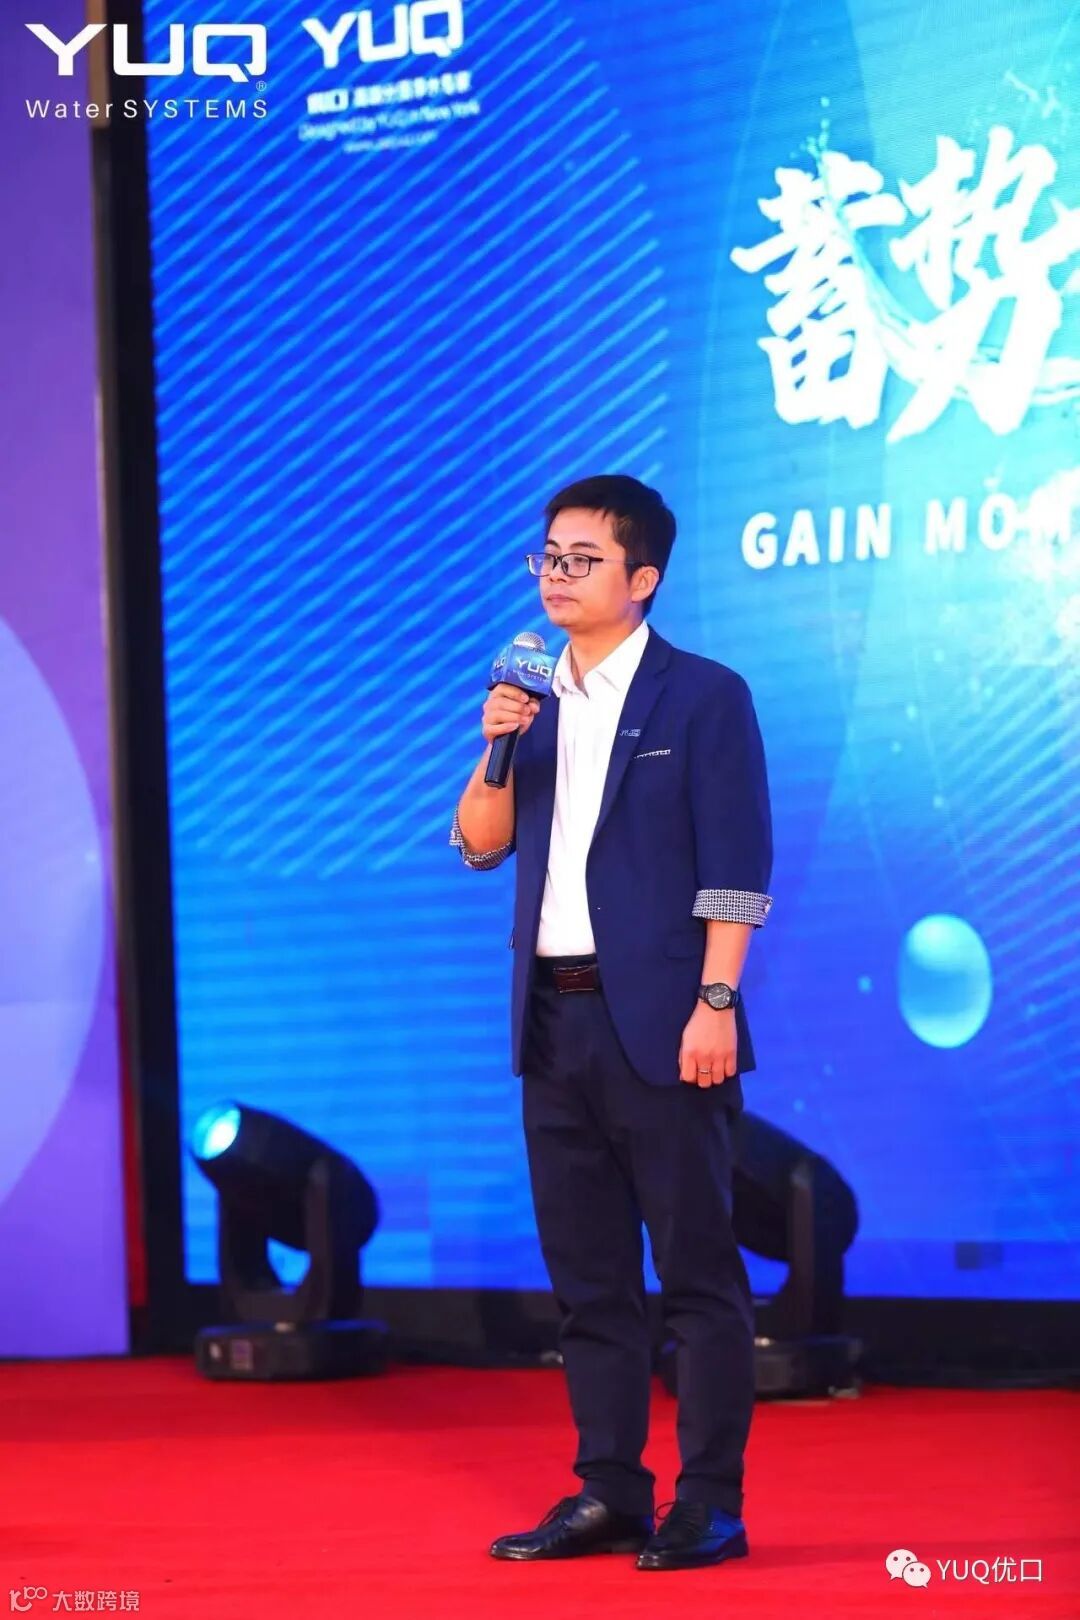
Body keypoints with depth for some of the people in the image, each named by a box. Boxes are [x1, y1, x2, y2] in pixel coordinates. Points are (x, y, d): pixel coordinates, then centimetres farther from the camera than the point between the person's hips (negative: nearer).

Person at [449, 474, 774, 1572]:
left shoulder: (705, 698, -4)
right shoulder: (534, 697, 12)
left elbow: (736, 871, -8)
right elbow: (480, 845, 10)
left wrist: (714, 1005, -15)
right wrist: (498, 748, -7)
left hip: (658, 1025, -6)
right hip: (554, 1021, 6)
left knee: (697, 1270, -2)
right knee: (587, 1276, 9)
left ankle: (709, 1506, 2)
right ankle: (608, 1497, 15)